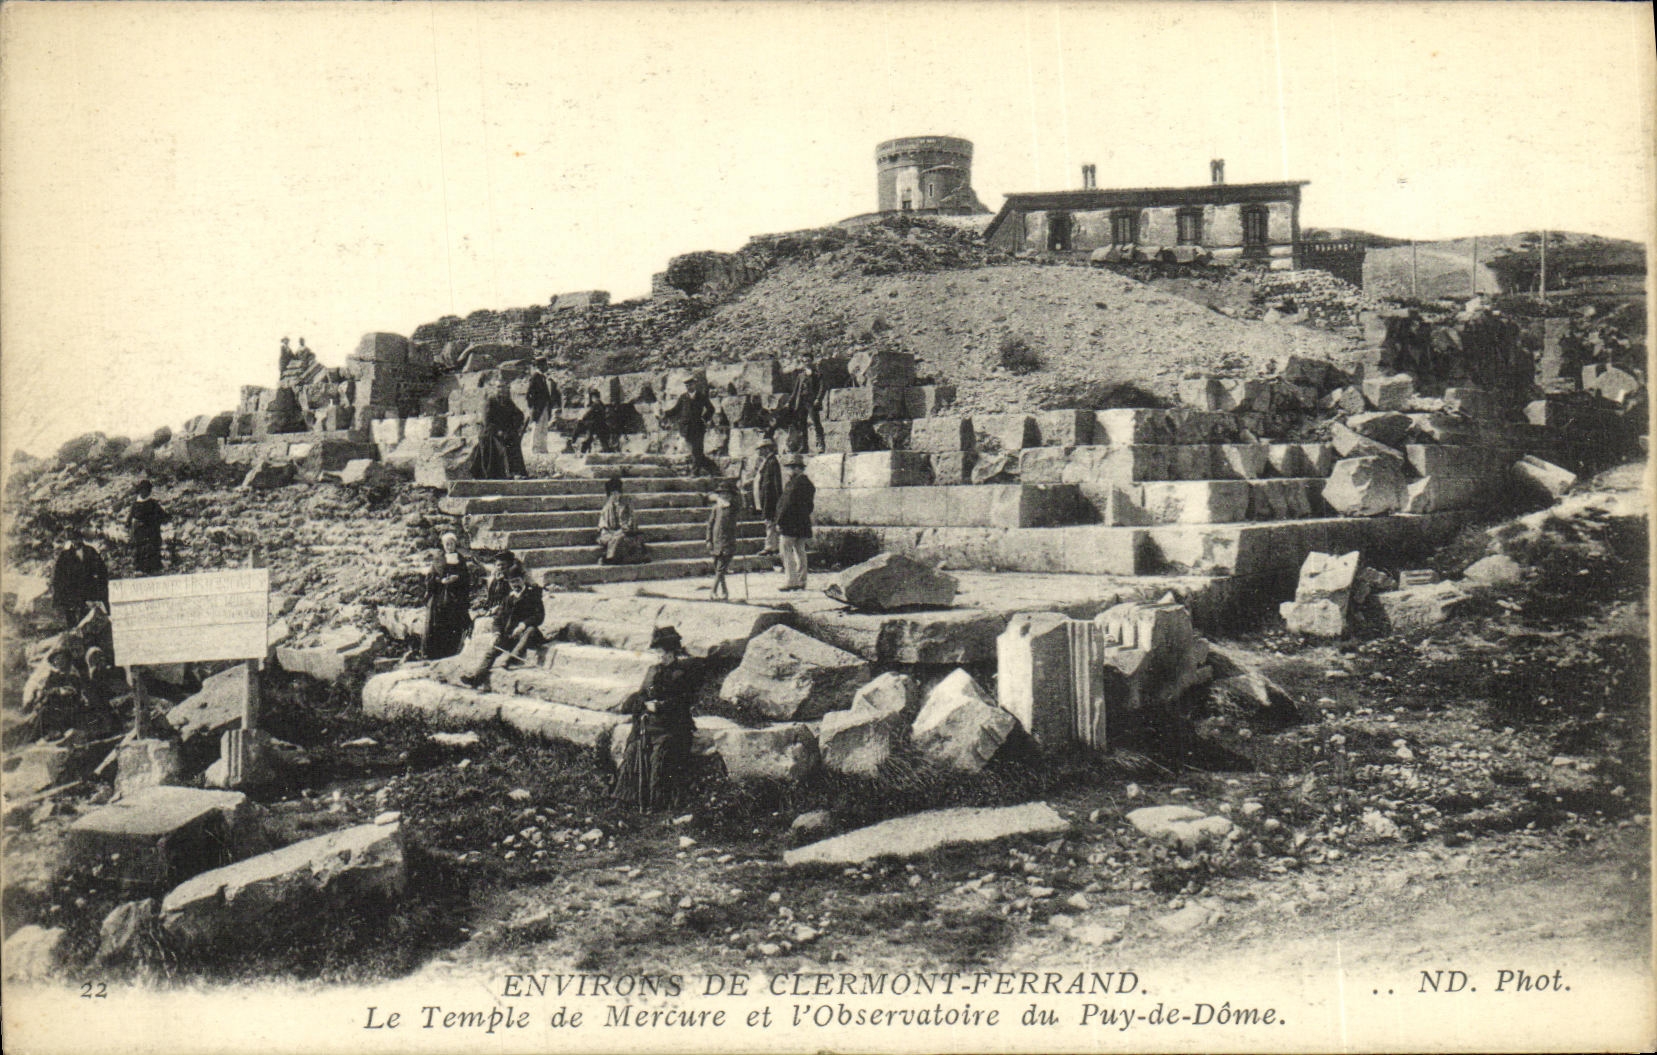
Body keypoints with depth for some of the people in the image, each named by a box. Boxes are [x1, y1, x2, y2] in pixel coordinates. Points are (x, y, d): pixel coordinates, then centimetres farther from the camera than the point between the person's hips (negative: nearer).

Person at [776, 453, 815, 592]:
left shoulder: (795, 484, -16)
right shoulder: (808, 483, 12)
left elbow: (788, 505, -18)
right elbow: (811, 505, 16)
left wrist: (779, 522, -15)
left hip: (791, 523, -9)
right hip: (804, 523, 9)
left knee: (787, 551, -4)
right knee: (800, 551, 11)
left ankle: (791, 581, -7)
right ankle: (801, 581, 13)